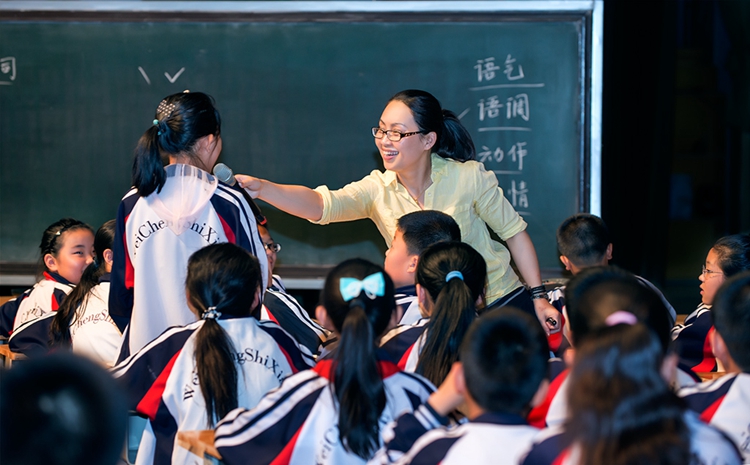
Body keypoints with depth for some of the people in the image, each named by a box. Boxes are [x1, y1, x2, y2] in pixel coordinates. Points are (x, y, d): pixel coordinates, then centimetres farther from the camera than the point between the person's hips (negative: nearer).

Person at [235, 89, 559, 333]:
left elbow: (514, 232, -2)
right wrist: (261, 188, -44)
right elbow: (320, 205, -27)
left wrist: (538, 297, -5)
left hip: (501, 302, -2)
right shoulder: (378, 191, -10)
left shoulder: (469, 177, -14)